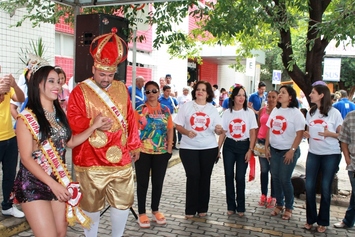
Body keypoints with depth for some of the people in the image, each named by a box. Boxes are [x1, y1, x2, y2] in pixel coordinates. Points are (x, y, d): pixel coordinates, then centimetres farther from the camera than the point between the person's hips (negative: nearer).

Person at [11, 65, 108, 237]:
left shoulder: (59, 114, 7)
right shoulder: (27, 117, -13)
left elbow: (70, 142, 11)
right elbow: (26, 158, -14)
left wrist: (94, 126, 2)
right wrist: (52, 184, -19)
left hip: (59, 182, 6)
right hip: (34, 185, -6)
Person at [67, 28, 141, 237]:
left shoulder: (122, 89, 9)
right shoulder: (80, 91, -4)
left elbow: (130, 118, 11)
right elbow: (73, 121, -12)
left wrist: (134, 145, 9)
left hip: (121, 159, 4)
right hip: (91, 161, -3)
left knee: (123, 202, 10)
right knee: (91, 205, 11)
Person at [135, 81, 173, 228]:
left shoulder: (165, 110, 5)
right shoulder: (140, 110, -3)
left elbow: (170, 130, 7)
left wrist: (169, 148, 0)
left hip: (161, 152, 3)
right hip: (143, 152, -2)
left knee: (158, 182, 13)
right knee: (142, 182, 8)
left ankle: (155, 210, 30)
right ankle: (142, 213, 20)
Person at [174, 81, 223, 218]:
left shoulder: (212, 109, 6)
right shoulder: (187, 106, 0)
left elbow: (218, 131, 4)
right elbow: (178, 125, -1)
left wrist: (219, 129, -19)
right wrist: (186, 132, -20)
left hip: (209, 148, 2)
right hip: (189, 148, -2)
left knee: (205, 177, 8)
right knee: (193, 177, -4)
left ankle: (203, 208, 22)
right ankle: (190, 209, 10)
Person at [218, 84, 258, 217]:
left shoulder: (249, 113, -1)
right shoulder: (227, 113, 2)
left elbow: (253, 133, -1)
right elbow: (222, 133, 5)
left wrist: (250, 150, -8)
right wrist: (217, 149, -1)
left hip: (243, 146, -1)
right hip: (229, 146, 2)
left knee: (240, 177, 0)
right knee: (228, 176, 4)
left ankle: (240, 207, 18)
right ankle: (231, 206, 19)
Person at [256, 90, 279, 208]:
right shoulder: (262, 110, 7)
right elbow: (258, 127, 11)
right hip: (262, 142, 3)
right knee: (264, 170, 11)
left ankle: (273, 197, 17)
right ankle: (263, 195, 23)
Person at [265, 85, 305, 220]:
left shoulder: (295, 113, -9)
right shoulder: (275, 110, 9)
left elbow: (300, 133, -12)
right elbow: (269, 129, 12)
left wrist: (292, 150, -16)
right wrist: (266, 146, 7)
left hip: (288, 151, -5)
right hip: (274, 150, 6)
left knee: (285, 180, -1)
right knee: (275, 178, 10)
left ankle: (289, 208, 18)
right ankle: (279, 205, 26)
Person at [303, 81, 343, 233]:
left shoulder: (334, 112, -7)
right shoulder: (310, 112, 7)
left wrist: (330, 134, -21)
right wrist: (305, 134, -4)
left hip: (331, 154, -4)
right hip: (313, 153, 4)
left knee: (325, 187, 4)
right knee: (309, 186, 2)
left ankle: (323, 222, 19)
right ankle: (311, 219, 18)